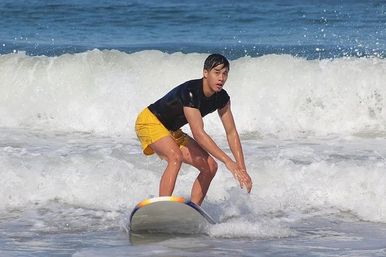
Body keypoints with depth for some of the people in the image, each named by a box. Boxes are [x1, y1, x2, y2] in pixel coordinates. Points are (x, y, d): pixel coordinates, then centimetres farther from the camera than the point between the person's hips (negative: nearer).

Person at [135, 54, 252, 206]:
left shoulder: (222, 98, -8)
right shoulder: (191, 92, -33)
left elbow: (231, 133, -6)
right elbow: (198, 133, -39)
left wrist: (242, 170, -14)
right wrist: (227, 161, -42)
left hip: (172, 131, 9)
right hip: (150, 122, -9)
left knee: (210, 167, -1)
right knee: (176, 157, -35)